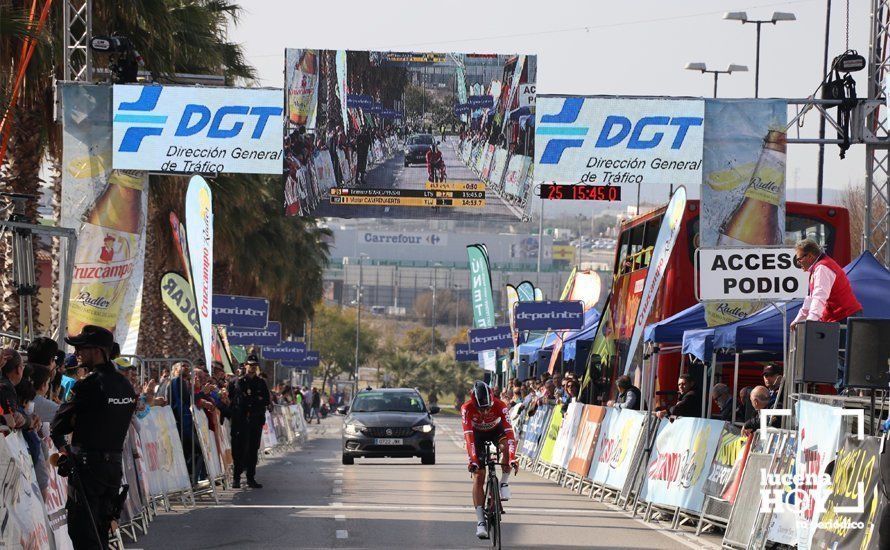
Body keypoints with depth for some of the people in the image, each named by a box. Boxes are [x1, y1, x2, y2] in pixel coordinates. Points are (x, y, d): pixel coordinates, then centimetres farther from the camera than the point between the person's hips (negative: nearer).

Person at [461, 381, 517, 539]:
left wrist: (512, 459, -50)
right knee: (478, 477, -11)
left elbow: (509, 432, -39)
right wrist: (473, 460, -50)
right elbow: (468, 435, -39)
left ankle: (504, 482, -12)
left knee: (507, 446, -35)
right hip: (477, 434, 0)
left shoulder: (500, 406, -34)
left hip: (496, 430, 0)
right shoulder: (467, 408, -34)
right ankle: (480, 521, -10)